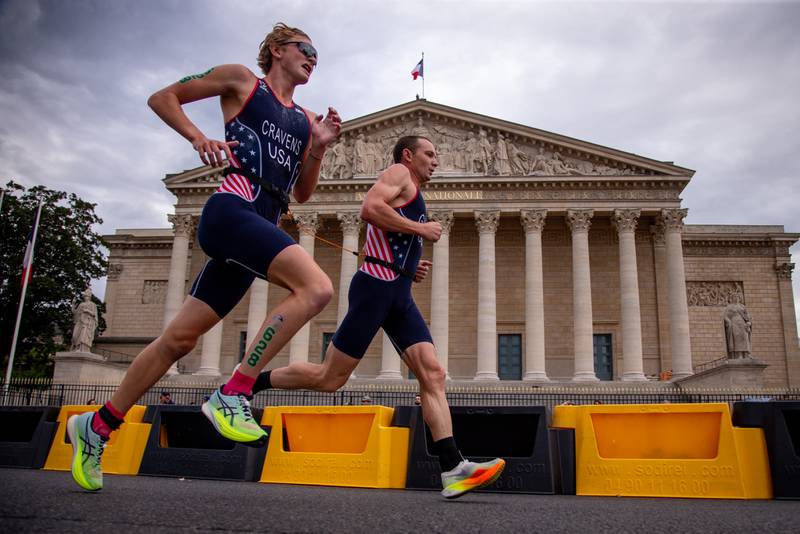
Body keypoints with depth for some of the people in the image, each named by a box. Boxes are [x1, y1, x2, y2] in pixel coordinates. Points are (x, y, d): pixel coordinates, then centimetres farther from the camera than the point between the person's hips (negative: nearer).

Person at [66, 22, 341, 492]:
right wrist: (198, 137, -5)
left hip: (262, 227, 7)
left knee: (181, 338, 7)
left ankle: (97, 426, 21)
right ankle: (232, 395, -21)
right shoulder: (241, 80, 10)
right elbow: (163, 98, 11)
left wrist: (319, 149, 9)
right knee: (316, 287, -27)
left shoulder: (305, 119, 24)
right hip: (232, 210, -7)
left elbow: (302, 194, 23)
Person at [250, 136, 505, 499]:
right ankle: (248, 384, 14)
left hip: (399, 295, 9)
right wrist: (420, 228, -11)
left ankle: (453, 470, -12)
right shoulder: (399, 173, 3)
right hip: (376, 286, -9)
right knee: (329, 378, -5)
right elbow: (369, 208, -18)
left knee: (433, 374, -6)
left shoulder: (412, 198, 30)